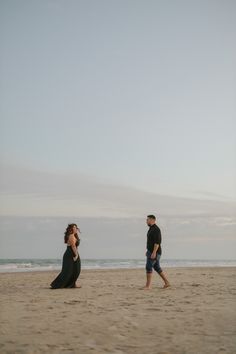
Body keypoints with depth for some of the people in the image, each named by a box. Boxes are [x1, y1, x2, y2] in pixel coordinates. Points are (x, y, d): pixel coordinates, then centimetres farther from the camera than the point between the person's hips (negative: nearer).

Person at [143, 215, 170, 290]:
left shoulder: (156, 229, -18)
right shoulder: (152, 229, 16)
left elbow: (157, 242, -25)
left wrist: (154, 252, -29)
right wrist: (148, 251, 24)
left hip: (154, 252, -11)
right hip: (151, 252, 11)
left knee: (148, 267, -12)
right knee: (157, 268, 12)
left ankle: (148, 286, -10)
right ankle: (166, 283, 16)